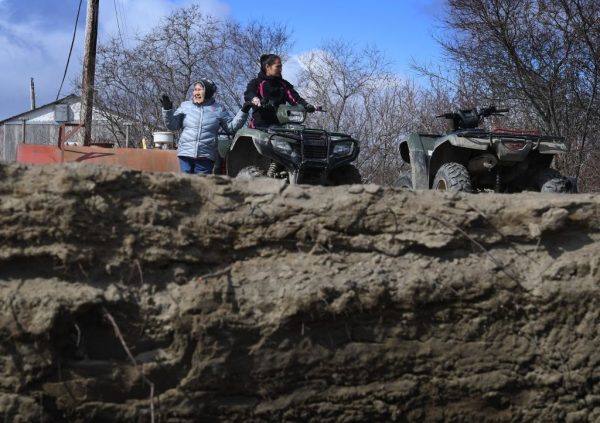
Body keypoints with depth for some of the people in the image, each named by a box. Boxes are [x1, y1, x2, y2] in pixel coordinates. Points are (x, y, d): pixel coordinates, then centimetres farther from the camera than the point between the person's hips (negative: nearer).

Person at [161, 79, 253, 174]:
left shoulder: (218, 109, 8)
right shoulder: (185, 106, 10)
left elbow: (231, 126, 10)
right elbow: (173, 125, 10)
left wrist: (243, 112, 0)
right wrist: (167, 109, -3)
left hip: (206, 157, -1)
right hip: (185, 154, 1)